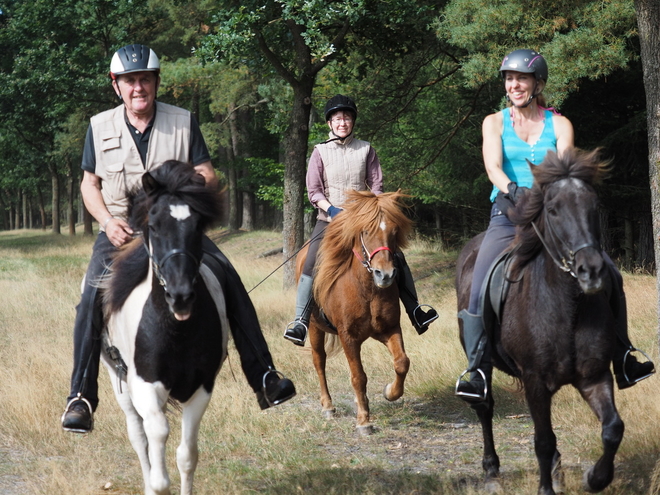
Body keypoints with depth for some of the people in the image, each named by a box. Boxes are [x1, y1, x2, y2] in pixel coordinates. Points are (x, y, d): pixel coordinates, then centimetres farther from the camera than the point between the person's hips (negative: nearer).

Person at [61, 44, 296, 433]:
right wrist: (108, 221, -8)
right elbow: (90, 184, 10)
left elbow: (209, 177, 2)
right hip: (121, 232, 0)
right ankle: (81, 397, -18)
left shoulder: (183, 122, 0)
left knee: (228, 281, -20)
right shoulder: (100, 127, 3)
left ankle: (264, 379, -16)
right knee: (92, 298, -25)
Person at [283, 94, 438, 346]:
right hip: (329, 220, -1)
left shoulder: (366, 150, 6)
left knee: (396, 256, -9)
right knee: (311, 264, -21)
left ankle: (414, 310, 1)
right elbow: (313, 191, -3)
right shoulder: (320, 152, 2)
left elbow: (376, 185, 4)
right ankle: (301, 321, -19)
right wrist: (331, 209, -19)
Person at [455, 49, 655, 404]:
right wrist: (513, 191, -31)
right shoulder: (495, 122, 7)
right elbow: (493, 166, -10)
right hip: (508, 218, -1)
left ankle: (622, 360, -1)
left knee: (607, 271, -12)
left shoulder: (559, 125, 8)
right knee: (480, 291, -22)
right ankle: (478, 371, -17)